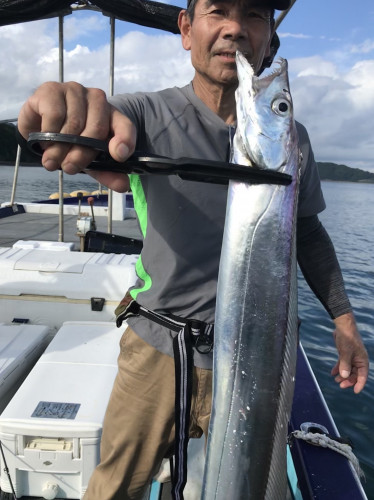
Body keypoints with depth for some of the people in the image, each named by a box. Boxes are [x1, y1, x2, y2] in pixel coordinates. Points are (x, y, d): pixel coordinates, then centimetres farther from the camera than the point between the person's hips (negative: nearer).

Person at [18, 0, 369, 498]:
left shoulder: (291, 138, 0)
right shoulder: (149, 114, -9)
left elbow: (307, 230, 11)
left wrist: (342, 316, 5)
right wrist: (65, 106, -54)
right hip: (158, 350, -1)